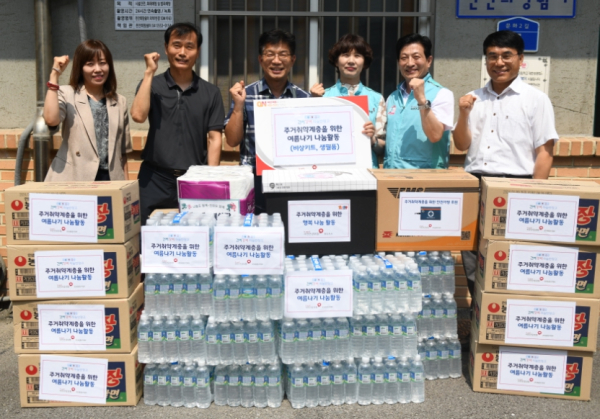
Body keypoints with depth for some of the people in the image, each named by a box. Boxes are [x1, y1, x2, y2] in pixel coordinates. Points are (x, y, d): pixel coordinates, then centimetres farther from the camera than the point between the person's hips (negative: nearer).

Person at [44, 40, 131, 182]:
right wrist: (55, 75, -12)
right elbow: (51, 119, -19)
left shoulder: (120, 102, 13)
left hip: (110, 180, 3)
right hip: (74, 180, -3)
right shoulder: (67, 95, 3)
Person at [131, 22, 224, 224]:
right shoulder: (152, 85, 7)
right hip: (155, 180, 0)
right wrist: (149, 73, -8)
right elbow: (138, 115, -12)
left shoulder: (210, 92, 7)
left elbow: (214, 138, 4)